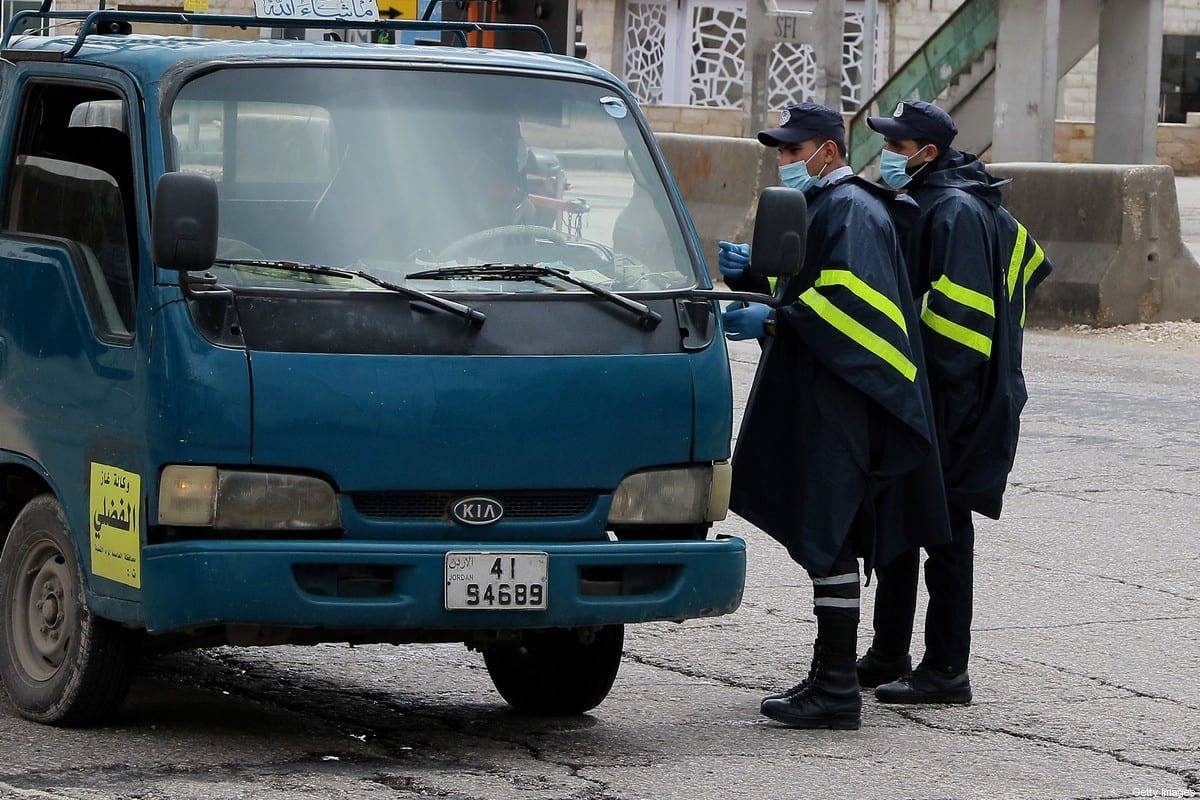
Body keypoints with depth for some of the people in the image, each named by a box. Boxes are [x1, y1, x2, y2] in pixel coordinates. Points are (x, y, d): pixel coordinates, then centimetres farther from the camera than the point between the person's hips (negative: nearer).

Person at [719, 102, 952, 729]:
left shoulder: (851, 211, -12)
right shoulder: (820, 207, 20)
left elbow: (849, 301, -23)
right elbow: (805, 284, 24)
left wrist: (773, 322, -23)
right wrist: (752, 271, 6)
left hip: (838, 406, -11)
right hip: (813, 399, 11)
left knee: (828, 538, -11)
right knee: (826, 539, 13)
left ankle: (837, 690, -11)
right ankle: (830, 672, 18)